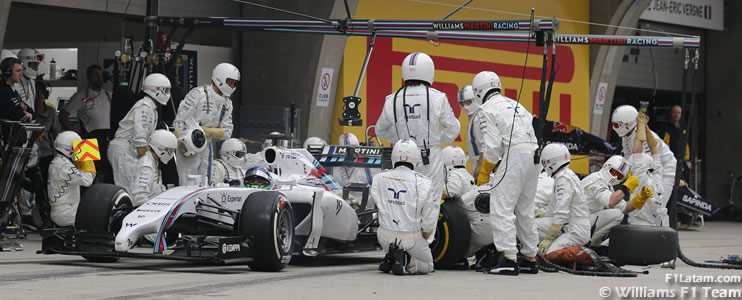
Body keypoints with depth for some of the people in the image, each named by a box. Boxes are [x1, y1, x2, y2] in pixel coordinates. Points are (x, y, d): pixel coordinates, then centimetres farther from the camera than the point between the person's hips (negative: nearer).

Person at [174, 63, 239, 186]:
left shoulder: (227, 103, 9)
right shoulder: (199, 94, -14)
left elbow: (227, 133, 6)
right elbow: (179, 120, -14)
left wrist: (208, 131, -13)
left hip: (207, 145, 7)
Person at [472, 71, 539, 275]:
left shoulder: (487, 109, 2)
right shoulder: (516, 105, 26)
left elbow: (493, 146, -8)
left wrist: (484, 173, 4)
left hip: (514, 156, -8)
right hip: (534, 153, 8)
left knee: (501, 208, -8)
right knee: (524, 210, 18)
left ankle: (509, 260, -17)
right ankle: (530, 257, 22)